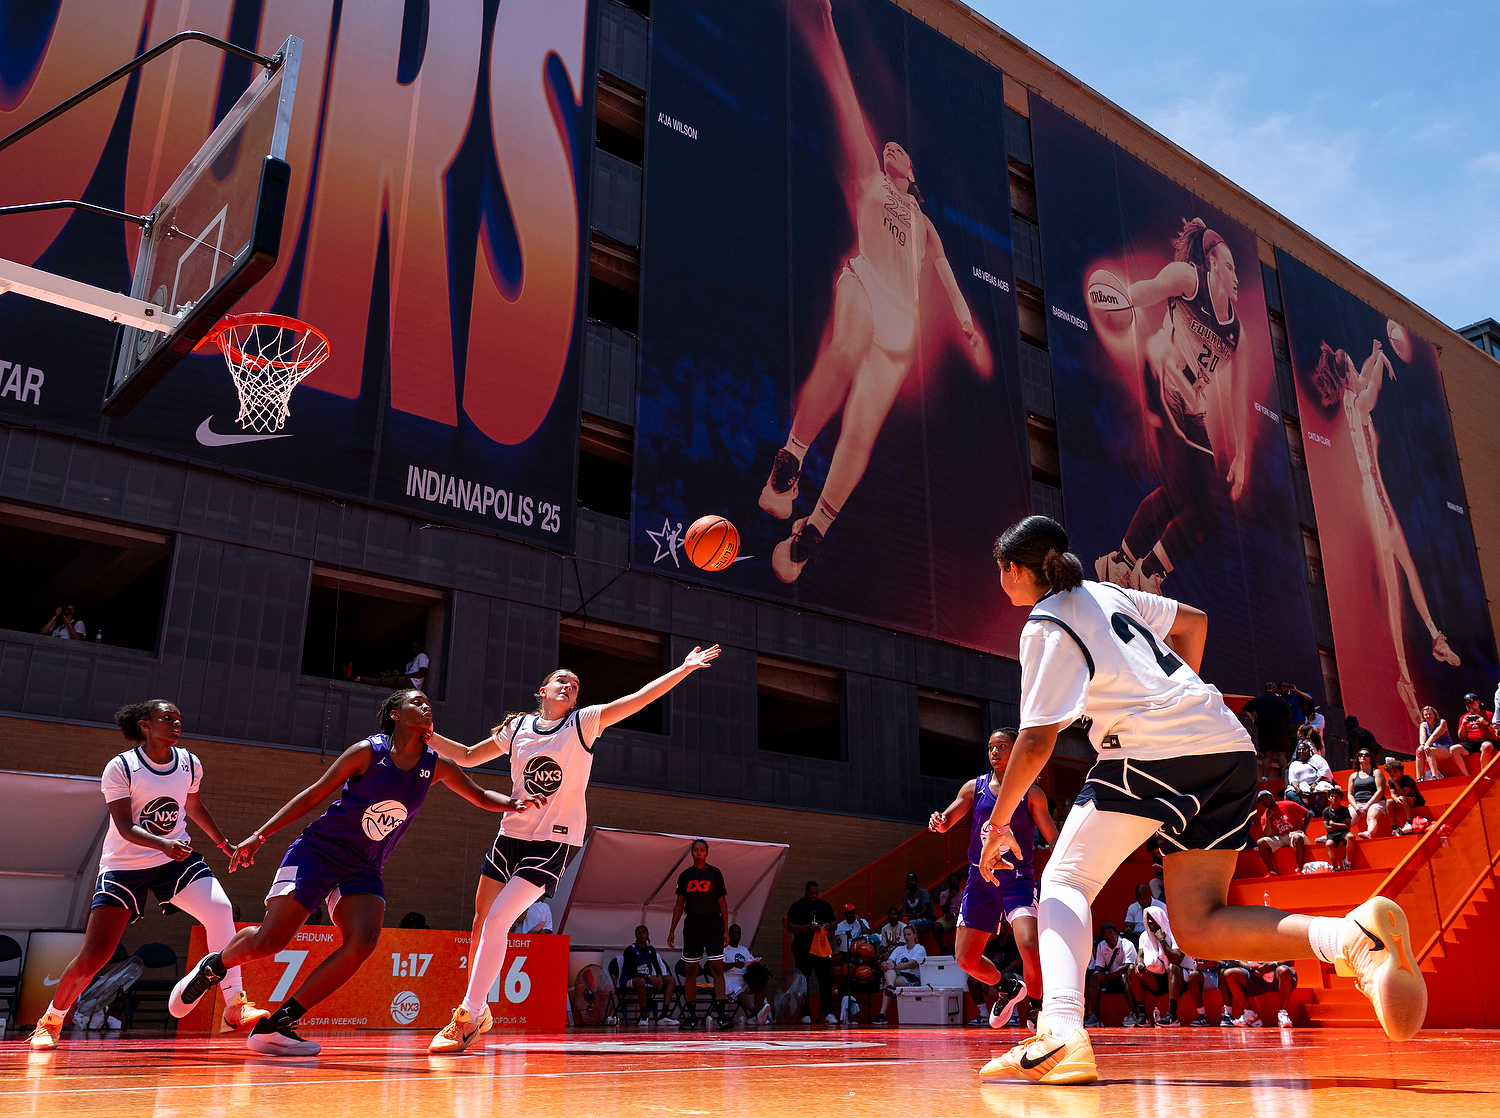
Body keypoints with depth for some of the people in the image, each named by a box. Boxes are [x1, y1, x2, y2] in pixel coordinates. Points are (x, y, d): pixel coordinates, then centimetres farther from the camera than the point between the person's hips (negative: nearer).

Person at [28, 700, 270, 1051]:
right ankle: (50, 1020, 24)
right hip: (124, 865, -3)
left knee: (220, 910, -23)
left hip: (177, 857, 3)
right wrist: (163, 844, -38)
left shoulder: (190, 764, 0)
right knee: (92, 957, -5)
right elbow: (126, 827, -20)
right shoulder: (120, 767, -13)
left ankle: (235, 1007, -17)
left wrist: (224, 845, 24)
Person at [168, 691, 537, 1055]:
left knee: (362, 943, -20)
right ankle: (212, 966, 22)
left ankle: (274, 1026, -10)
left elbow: (481, 796, 10)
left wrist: (514, 802, -12)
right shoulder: (367, 752, -8)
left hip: (364, 870, 4)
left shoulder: (435, 766, 3)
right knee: (269, 940, -13)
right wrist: (260, 835, -5)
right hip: (318, 850, -4)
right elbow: (315, 793, -4)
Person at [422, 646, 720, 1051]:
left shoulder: (584, 722, -2)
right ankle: (477, 1010, 25)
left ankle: (467, 1018, -4)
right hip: (511, 834, 5)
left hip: (554, 840, -4)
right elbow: (467, 756, 19)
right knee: (481, 921, 6)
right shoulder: (517, 727, 9)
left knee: (497, 920, -14)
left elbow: (639, 699, -10)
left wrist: (685, 668, -17)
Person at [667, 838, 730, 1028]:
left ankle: (720, 1010, -13)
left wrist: (725, 929, -1)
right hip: (692, 924, 2)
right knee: (691, 971, 5)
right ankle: (691, 1014, 13)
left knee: (717, 968, -10)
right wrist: (672, 930, 9)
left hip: (713, 923, -2)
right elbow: (679, 905, 14)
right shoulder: (685, 876, 10)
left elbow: (722, 902, 5)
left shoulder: (714, 873, 5)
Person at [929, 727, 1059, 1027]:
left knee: (1031, 950, -23)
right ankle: (1007, 989, 34)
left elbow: (1054, 839, 0)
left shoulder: (1032, 793, -1)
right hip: (980, 878, 3)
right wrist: (939, 822, -25)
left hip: (1018, 879, -3)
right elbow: (948, 818, -1)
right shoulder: (974, 787, 5)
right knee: (966, 959, 5)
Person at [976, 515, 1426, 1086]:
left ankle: (1060, 1034, -19)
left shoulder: (1045, 628, -2)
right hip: (1231, 750, 8)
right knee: (1198, 926, 8)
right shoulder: (1107, 593, 21)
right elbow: (1193, 620, 33)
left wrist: (998, 824, 2)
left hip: (1156, 753, -8)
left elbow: (1036, 740, -8)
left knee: (1064, 882, 2)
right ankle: (1355, 936, -14)